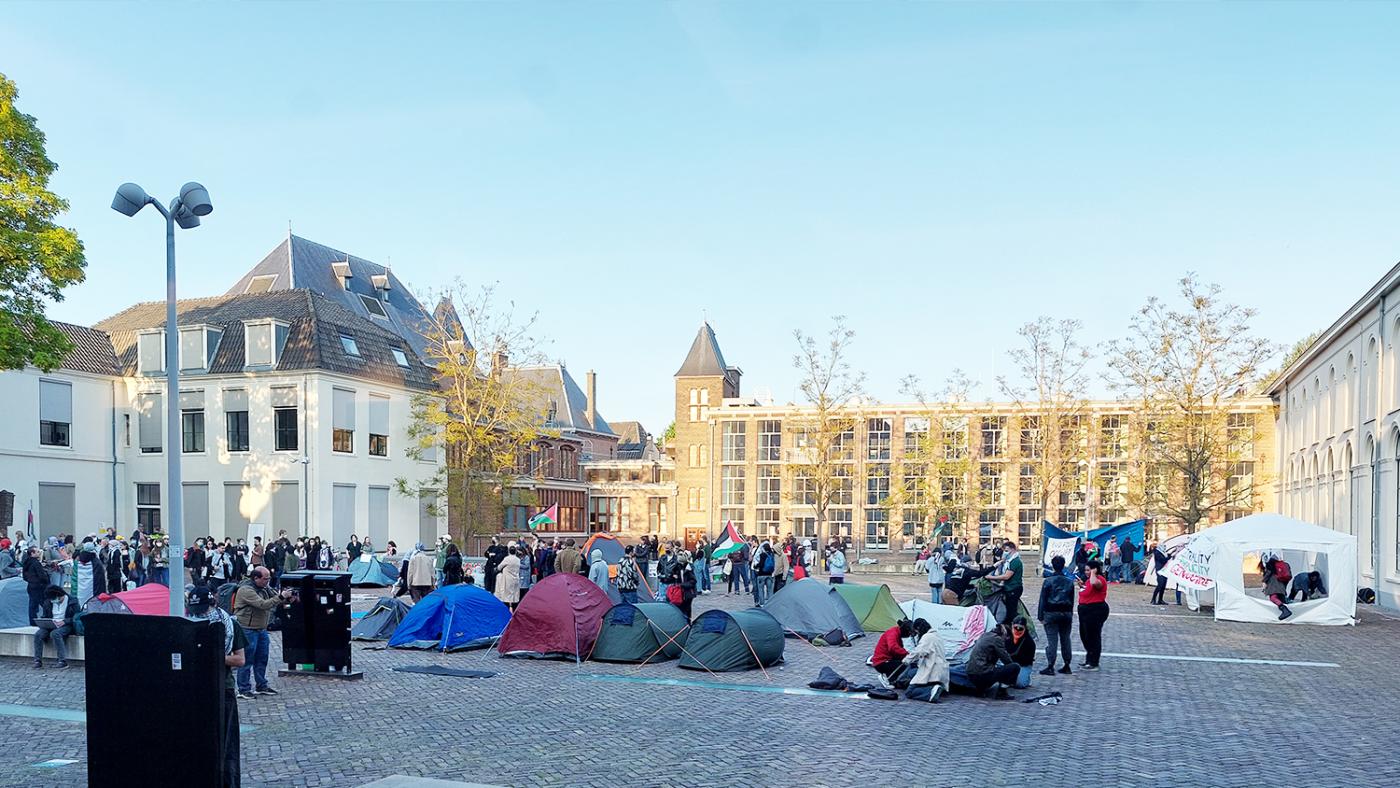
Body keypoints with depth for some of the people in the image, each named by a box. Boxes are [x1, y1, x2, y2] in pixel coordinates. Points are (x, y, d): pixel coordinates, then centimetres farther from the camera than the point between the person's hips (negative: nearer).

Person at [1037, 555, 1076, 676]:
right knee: (1065, 639, 12)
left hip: (1051, 613, -4)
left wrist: (1041, 616, -3)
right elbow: (1072, 600, 9)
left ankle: (1050, 667, -7)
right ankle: (1067, 666, 18)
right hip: (1066, 613, 4)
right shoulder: (1070, 582, 5)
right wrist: (1070, 615, 16)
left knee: (1051, 640, -4)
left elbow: (1043, 599, -7)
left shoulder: (1048, 581, -8)